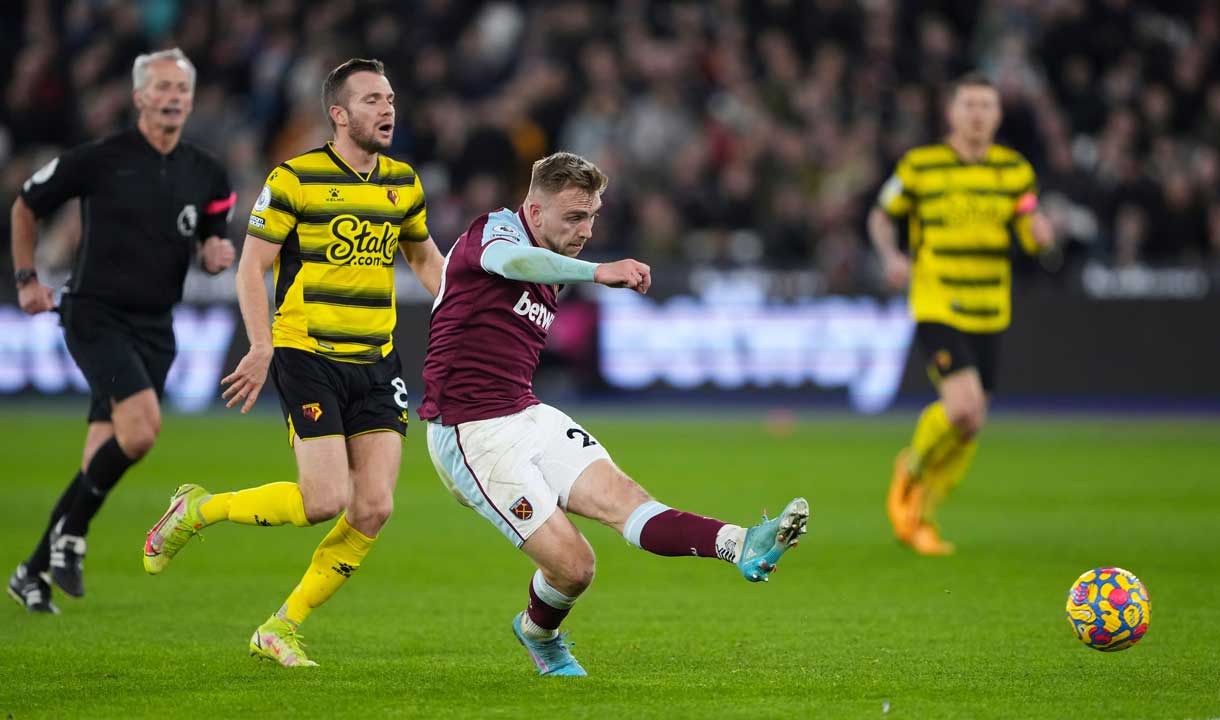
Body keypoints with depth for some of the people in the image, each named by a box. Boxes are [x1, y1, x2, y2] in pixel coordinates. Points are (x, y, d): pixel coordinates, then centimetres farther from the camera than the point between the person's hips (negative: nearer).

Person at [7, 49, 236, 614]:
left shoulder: (207, 174, 5)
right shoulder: (98, 159, -7)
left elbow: (212, 244, 18)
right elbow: (25, 206, 7)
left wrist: (217, 254, -5)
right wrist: (26, 279, 5)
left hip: (155, 328, 5)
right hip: (96, 316, -5)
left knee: (101, 456, 4)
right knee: (142, 429, -25)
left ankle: (35, 570, 17)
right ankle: (71, 533, -5)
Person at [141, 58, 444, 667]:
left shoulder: (404, 183, 9)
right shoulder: (295, 180, -8)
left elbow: (424, 257, 26)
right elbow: (251, 267, -7)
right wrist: (261, 348, -18)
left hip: (376, 363, 6)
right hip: (308, 357, -6)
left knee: (374, 509, -5)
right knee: (326, 500, -16)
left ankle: (280, 629, 10)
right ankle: (196, 511, 10)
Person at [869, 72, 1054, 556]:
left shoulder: (1015, 171, 5)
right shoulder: (919, 166, -4)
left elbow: (1034, 235, 6)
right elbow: (881, 216, 9)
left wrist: (1039, 231, -18)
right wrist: (891, 257, -10)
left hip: (988, 315, 4)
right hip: (936, 309, -4)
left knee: (969, 429, 7)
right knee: (964, 409, -22)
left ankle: (921, 516, 28)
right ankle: (910, 470, 8)